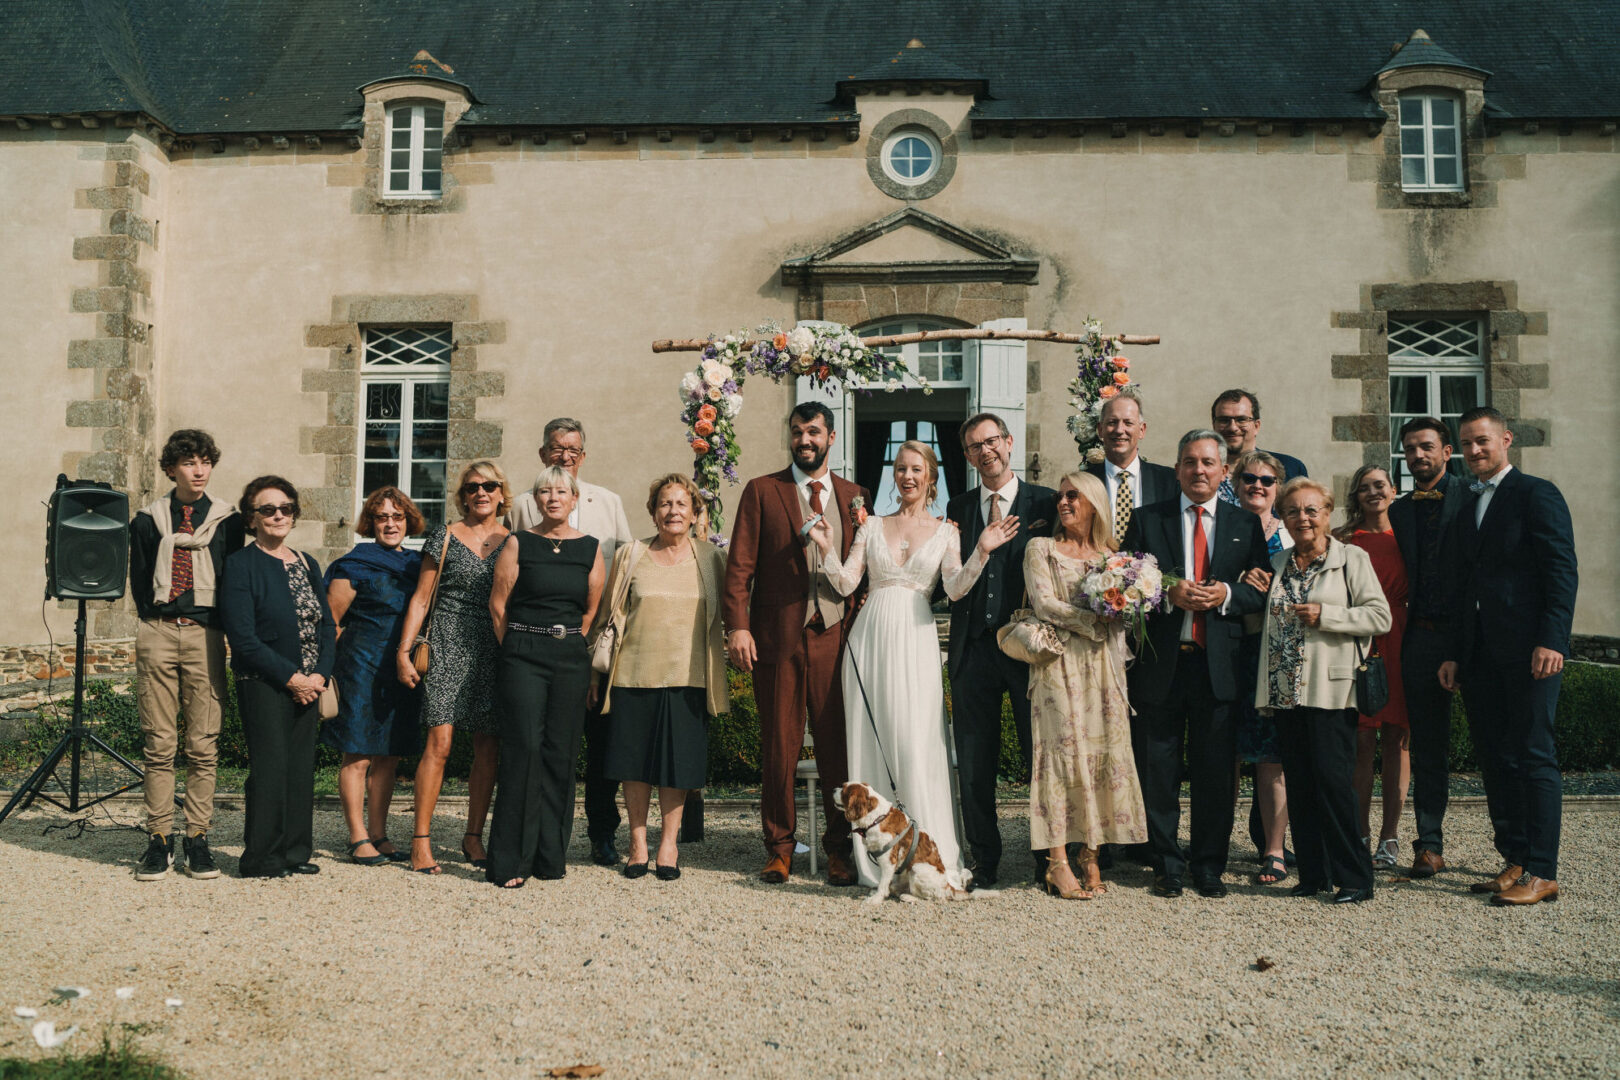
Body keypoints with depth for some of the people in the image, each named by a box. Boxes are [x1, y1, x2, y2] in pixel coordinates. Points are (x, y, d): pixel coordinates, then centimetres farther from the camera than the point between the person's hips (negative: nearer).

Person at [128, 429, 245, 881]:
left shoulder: (227, 520, 10)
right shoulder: (148, 519, 11)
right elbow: (139, 581, 12)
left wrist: (211, 622, 3)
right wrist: (158, 621, 4)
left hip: (205, 635, 0)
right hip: (157, 634, 0)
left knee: (203, 744, -2)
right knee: (159, 742, 0)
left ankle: (197, 840, 4)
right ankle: (159, 840, 6)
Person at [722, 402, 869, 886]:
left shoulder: (854, 496, 14)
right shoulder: (761, 491, 7)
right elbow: (740, 564, 1)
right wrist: (737, 626, -9)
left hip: (837, 636, 1)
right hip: (778, 639, -1)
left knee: (839, 746, 2)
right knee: (779, 748, 5)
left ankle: (840, 848, 14)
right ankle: (779, 846, 18)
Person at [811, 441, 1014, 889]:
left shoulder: (945, 531, 9)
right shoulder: (872, 526, 13)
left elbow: (955, 589, -4)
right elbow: (846, 583, 5)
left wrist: (982, 551, -16)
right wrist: (826, 547, -9)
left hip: (916, 642, -2)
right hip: (870, 640, 2)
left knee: (917, 747, -8)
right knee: (870, 745, 1)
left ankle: (931, 860, -1)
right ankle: (876, 861, 9)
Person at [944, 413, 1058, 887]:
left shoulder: (1047, 503, 4)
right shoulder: (958, 508, 14)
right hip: (973, 648, 3)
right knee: (973, 764, 6)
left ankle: (1048, 860, 17)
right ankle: (984, 862, 18)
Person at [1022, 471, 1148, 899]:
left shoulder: (1110, 554, 16)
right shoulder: (1040, 548, 5)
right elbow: (1044, 604, -6)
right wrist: (1095, 619, -13)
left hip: (1102, 665, 4)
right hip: (1059, 661, -4)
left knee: (1103, 751, -1)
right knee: (1063, 750, -8)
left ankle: (1090, 855, 6)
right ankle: (1058, 862, -6)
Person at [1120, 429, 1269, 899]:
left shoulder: (1246, 524, 10)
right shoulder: (1147, 520, 7)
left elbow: (1262, 592, 6)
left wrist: (1227, 594, -13)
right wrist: (1168, 593, -14)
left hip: (1219, 665, 1)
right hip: (1160, 663, 0)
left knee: (1216, 771, 5)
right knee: (1158, 771, 5)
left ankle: (1209, 867, 18)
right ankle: (1166, 864, 18)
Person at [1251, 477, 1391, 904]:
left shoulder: (1352, 559, 1)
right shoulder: (1277, 564, 17)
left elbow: (1380, 616, -7)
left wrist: (1326, 615, -15)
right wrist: (1260, 594, 7)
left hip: (1329, 690, -5)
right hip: (1284, 689, 6)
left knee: (1332, 780, -9)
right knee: (1298, 784, 7)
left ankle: (1354, 877, 1)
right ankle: (1313, 874, 15)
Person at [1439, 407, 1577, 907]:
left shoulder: (1537, 494, -1)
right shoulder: (1467, 508, 20)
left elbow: (1562, 571, -9)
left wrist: (1551, 640, -17)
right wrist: (1454, 653, 14)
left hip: (1529, 649, -7)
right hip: (1480, 655, 7)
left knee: (1534, 757, -5)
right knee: (1496, 760, 7)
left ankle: (1543, 873, -2)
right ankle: (1515, 861, 15)